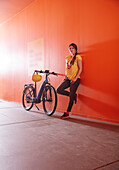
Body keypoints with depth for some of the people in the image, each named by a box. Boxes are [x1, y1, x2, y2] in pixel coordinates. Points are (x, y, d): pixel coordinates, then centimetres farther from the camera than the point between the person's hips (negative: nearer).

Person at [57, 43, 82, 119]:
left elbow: (80, 68, -9)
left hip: (75, 79, -7)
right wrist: (65, 77, 13)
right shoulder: (67, 58, 15)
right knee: (59, 90, -8)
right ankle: (74, 96, 11)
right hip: (68, 78, 7)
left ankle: (67, 113, 5)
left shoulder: (78, 57, -4)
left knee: (71, 96, -6)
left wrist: (75, 78, -17)